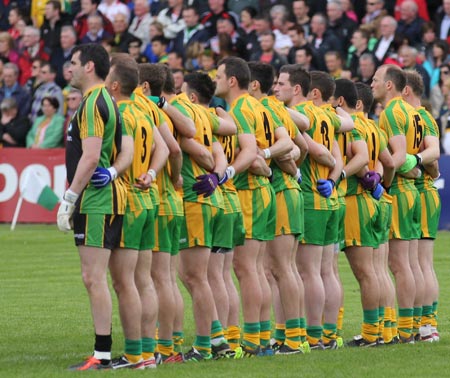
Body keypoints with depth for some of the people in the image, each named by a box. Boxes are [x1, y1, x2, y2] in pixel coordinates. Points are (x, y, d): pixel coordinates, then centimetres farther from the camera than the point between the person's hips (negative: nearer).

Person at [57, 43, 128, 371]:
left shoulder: (94, 103, -13)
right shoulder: (105, 100, 18)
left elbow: (90, 157, -21)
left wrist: (69, 198, -19)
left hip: (97, 202, -10)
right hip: (104, 199, 10)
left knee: (94, 277, -10)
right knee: (94, 278, 11)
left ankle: (102, 355, -10)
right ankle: (103, 352, 12)